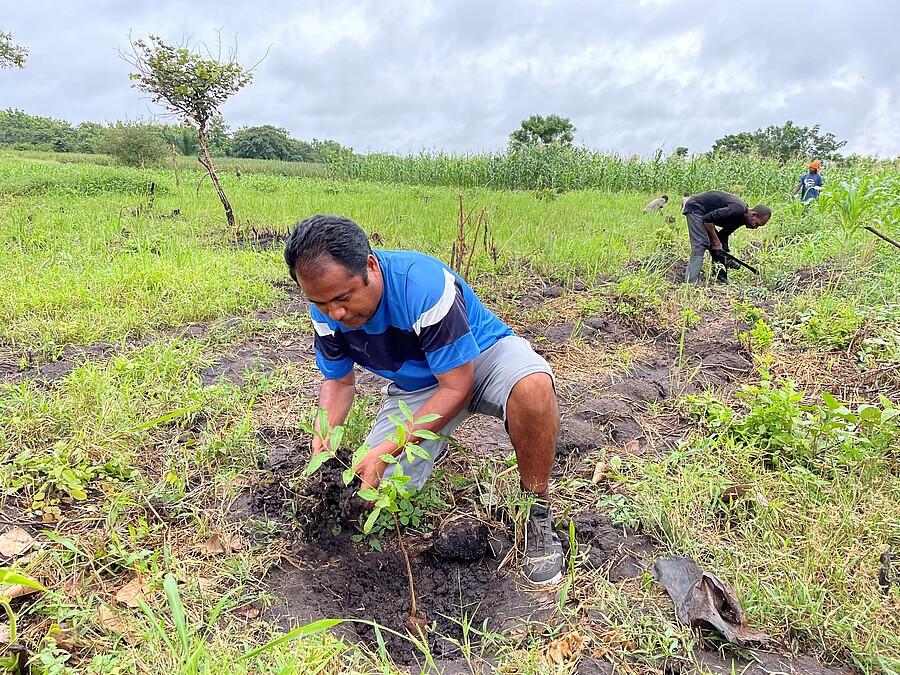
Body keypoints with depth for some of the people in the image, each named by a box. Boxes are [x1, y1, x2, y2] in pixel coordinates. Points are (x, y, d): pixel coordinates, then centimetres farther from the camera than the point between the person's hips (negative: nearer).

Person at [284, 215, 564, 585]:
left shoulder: (425, 286, -35)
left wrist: (387, 450, -32)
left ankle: (537, 512, -17)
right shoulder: (326, 312, -15)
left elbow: (457, 387, -29)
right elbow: (338, 381, 0)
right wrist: (323, 437, -19)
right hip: (415, 386, 5)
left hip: (481, 357, -4)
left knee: (532, 386, -41)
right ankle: (432, 442, 22)